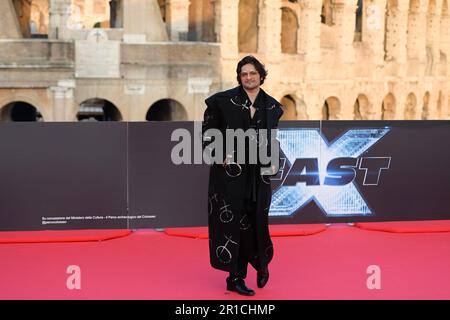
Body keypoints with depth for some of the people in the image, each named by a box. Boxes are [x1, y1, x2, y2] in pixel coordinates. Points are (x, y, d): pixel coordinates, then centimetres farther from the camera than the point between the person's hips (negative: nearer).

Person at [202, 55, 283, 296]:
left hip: (258, 173, 3)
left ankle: (262, 263, 32)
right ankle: (235, 277, 4)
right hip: (231, 170, -3)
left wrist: (274, 162, 5)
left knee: (256, 220, 6)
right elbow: (208, 128, 1)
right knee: (233, 221, -2)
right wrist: (217, 154, -10)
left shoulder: (271, 106, 9)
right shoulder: (224, 100, -3)